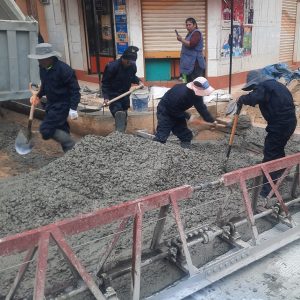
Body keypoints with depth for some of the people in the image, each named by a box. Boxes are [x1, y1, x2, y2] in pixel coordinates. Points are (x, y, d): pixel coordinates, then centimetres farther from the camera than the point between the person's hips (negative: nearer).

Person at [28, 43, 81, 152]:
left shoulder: (64, 69, -21)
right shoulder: (43, 68, 2)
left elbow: (74, 89, -19)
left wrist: (73, 108, -25)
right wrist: (38, 96, 4)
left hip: (62, 104, -8)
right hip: (51, 103, 8)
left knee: (46, 130, -14)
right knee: (61, 130, 14)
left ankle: (73, 147, -1)